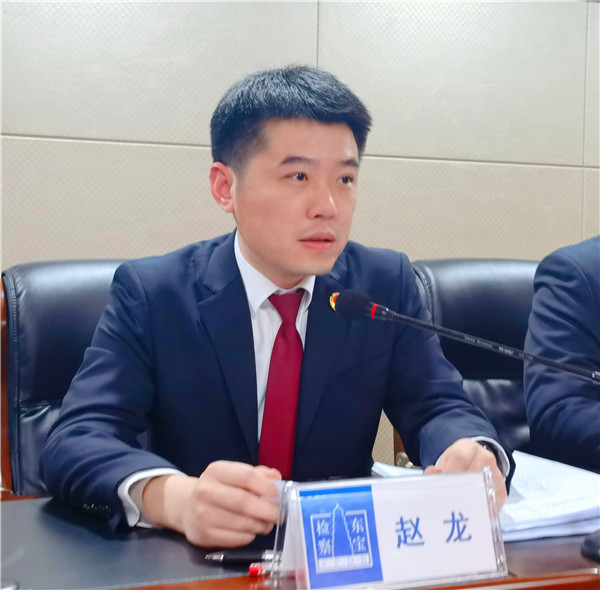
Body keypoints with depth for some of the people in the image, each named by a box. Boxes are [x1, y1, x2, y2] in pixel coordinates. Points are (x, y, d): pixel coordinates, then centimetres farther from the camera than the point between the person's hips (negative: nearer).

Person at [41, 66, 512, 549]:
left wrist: (470, 454, -28)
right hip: (192, 563, -4)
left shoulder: (387, 284, 0)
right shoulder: (149, 293, -8)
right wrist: (177, 497, -38)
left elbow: (439, 407, -4)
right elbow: (75, 441, -17)